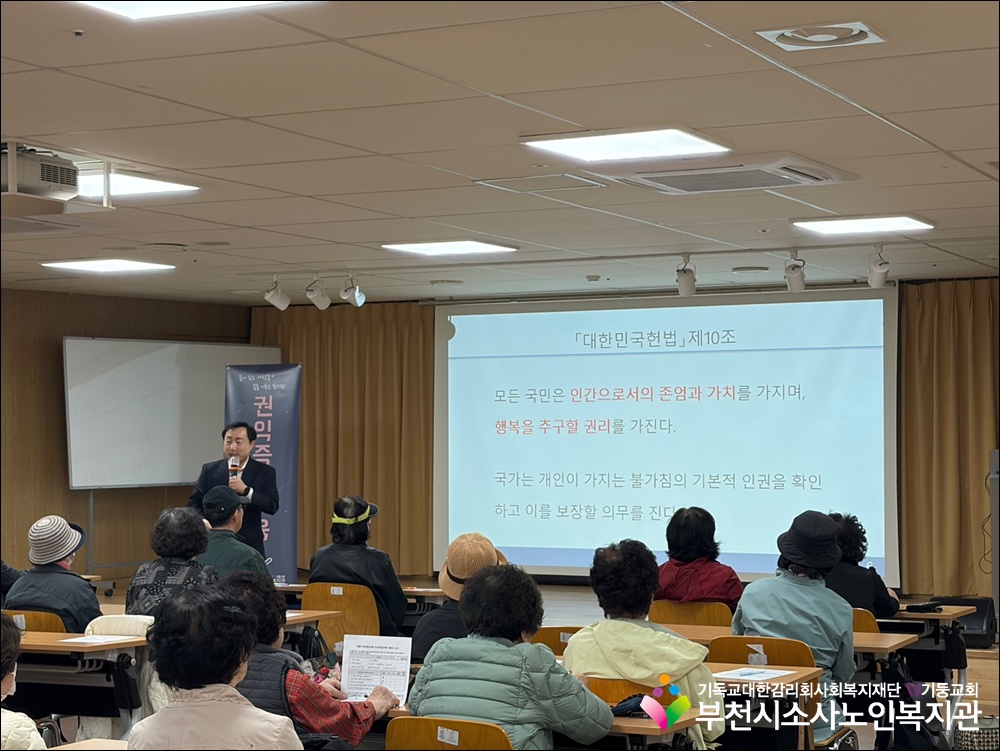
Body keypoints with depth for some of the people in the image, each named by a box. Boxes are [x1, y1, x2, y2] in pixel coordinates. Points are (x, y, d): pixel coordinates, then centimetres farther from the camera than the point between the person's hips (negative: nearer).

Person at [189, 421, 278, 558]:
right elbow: (194, 503, 8)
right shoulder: (210, 470, 5)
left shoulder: (265, 472, 1)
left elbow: (272, 506, -9)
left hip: (250, 546, -1)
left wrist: (246, 490, -21)